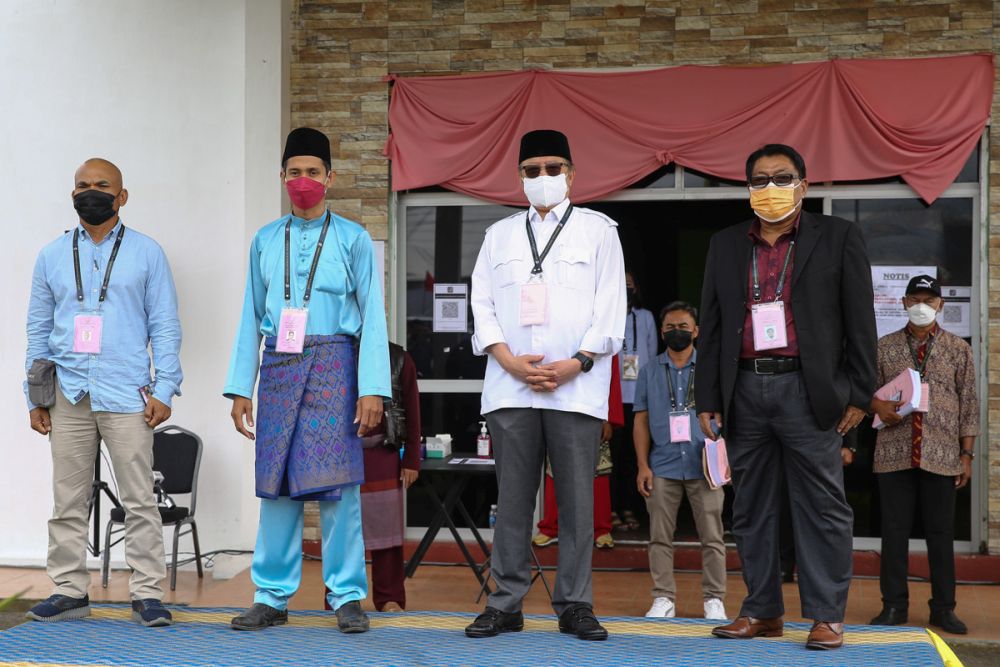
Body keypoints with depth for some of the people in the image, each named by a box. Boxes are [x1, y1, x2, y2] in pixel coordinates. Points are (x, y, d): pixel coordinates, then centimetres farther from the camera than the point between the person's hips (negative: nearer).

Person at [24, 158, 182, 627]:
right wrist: (35, 397, 9)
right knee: (67, 501, 5)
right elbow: (39, 330, 15)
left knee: (139, 500, -4)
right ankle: (69, 591, 13)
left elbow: (165, 326, 4)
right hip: (67, 396, 3)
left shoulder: (146, 253, 6)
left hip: (126, 396, -3)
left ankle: (146, 596, 1)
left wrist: (164, 390, -5)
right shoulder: (52, 256, 14)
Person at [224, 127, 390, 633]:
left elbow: (372, 317, 0)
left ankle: (347, 597, 3)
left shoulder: (353, 240, 4)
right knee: (275, 483, 4)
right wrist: (240, 388, 7)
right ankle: (272, 597, 11)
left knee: (337, 482, -5)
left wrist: (372, 388, -8)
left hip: (332, 364, -3)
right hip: (279, 365, 3)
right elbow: (251, 317, 12)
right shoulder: (266, 241, 13)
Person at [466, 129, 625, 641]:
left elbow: (610, 308, 2)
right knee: (513, 499, 3)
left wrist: (575, 364, -9)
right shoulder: (500, 234, 17)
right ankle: (506, 603, 10)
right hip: (510, 386, 2)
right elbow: (482, 304, 10)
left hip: (576, 387, -2)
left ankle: (574, 605, 8)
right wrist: (511, 362, -6)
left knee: (577, 500, 0)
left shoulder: (598, 230, 10)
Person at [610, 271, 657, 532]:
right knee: (613, 451, -4)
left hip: (638, 395, 2)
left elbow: (652, 354, 17)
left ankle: (630, 509, 5)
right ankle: (612, 509, 0)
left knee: (634, 452, 2)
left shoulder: (645, 317, 17)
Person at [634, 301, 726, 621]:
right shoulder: (650, 371, 11)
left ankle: (714, 599, 6)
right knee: (660, 536, 3)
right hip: (662, 466, 2)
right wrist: (643, 466, 2)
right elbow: (641, 420, 10)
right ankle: (663, 599, 9)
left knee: (712, 537, 0)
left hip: (703, 465, -1)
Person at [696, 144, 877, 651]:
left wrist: (858, 395, -3)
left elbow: (860, 323, 2)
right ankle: (762, 610, 17)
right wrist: (707, 398, 7)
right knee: (751, 508, 8)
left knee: (821, 507, -2)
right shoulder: (725, 246, 14)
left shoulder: (838, 238, 4)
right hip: (745, 390, 4)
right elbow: (711, 327, 13)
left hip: (807, 390, -4)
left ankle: (827, 616, 5)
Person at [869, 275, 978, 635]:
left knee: (941, 532, 4)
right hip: (894, 453, 1)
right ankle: (894, 606, 12)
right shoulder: (885, 347, 9)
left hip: (941, 456, -1)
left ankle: (943, 608, 12)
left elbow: (969, 405, 7)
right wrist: (879, 405, -10)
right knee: (894, 530, 4)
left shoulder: (958, 349, 7)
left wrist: (967, 454, 2)